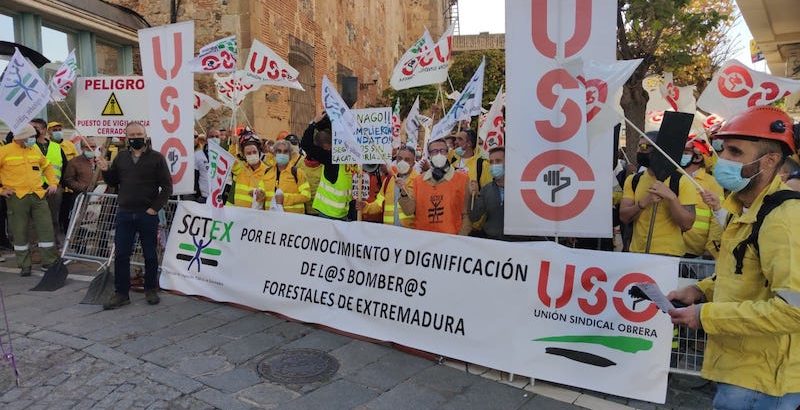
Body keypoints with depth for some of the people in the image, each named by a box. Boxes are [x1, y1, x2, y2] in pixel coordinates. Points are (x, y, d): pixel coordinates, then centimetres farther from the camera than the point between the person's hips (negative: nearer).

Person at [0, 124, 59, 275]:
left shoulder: (35, 150, 11)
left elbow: (47, 166, 24)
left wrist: (53, 183, 13)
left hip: (38, 196, 4)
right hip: (17, 197, -4)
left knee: (46, 228, 2)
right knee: (20, 232, 4)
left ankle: (49, 262, 12)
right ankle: (24, 266, 15)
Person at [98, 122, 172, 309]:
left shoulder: (156, 158, -3)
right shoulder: (121, 157, 10)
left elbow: (167, 186, -5)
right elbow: (113, 182, 18)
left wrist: (155, 207, -11)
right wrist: (106, 171, -3)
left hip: (147, 215, -3)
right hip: (124, 213, 4)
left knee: (150, 254, 8)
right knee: (121, 255, 4)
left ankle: (151, 289, 23)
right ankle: (121, 293, 14)